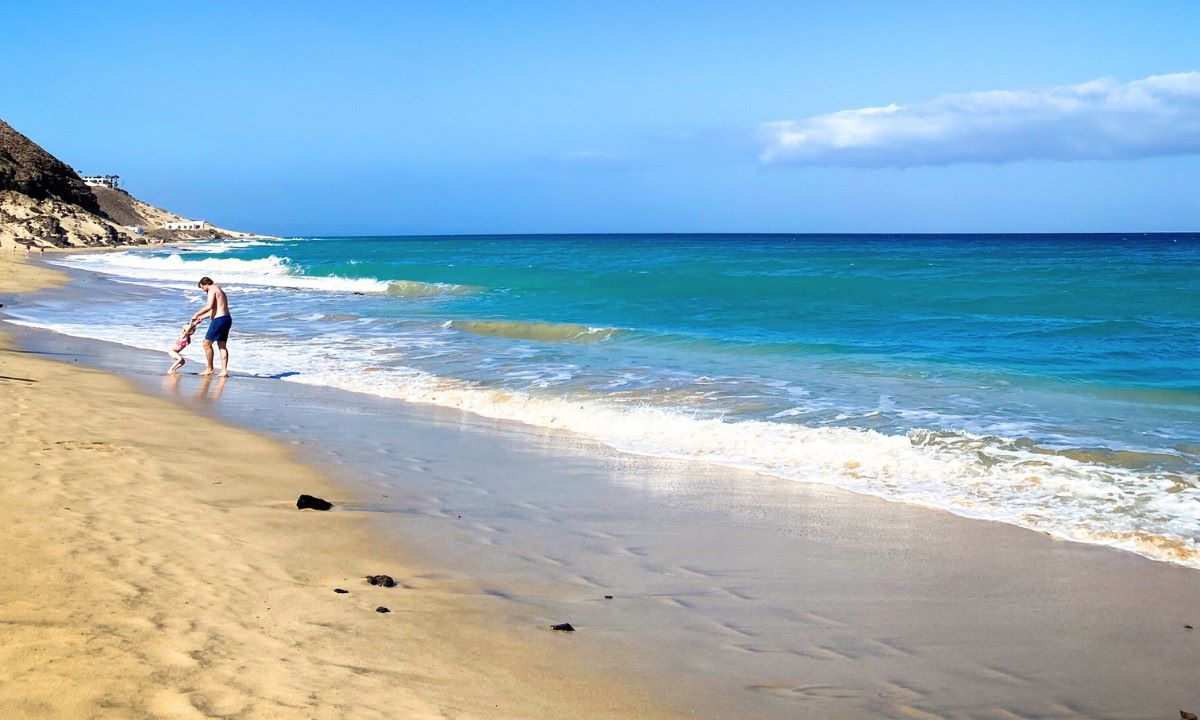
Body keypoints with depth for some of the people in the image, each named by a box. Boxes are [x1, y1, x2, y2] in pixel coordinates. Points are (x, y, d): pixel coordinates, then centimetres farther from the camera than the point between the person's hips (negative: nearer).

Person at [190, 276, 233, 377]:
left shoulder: (212, 290, -7)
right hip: (227, 319, 10)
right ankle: (224, 370, 4)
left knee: (207, 343, 1)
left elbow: (209, 306, -21)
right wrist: (201, 317, 34)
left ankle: (209, 369, 7)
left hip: (219, 320, -10)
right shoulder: (219, 290, 24)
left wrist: (197, 314, -12)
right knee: (222, 345, 10)